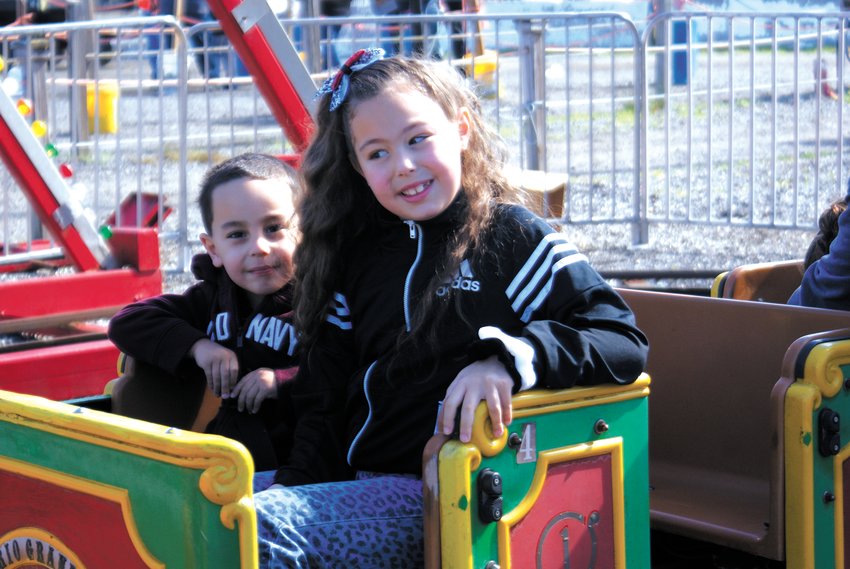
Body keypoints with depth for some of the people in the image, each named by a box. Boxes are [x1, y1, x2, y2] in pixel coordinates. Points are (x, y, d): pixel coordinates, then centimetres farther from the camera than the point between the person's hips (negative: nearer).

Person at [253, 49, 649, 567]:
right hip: (355, 485, 6)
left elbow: (625, 343, -11)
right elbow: (322, 398, 16)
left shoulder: (511, 237, -2)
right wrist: (294, 488, -1)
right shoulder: (357, 253, 15)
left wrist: (509, 357, -26)